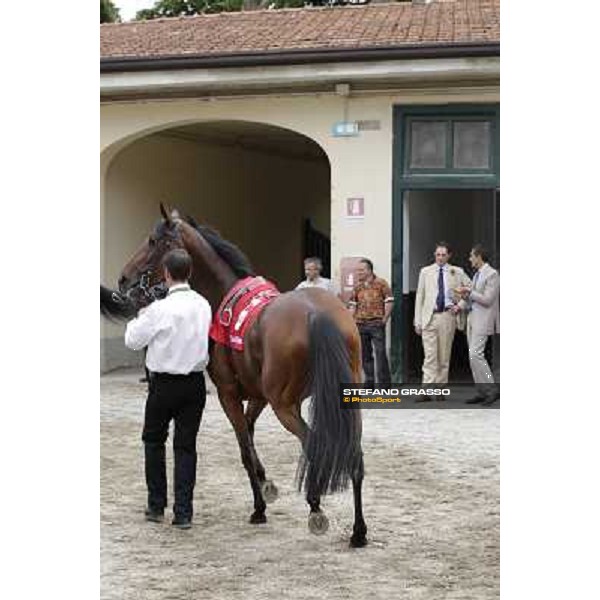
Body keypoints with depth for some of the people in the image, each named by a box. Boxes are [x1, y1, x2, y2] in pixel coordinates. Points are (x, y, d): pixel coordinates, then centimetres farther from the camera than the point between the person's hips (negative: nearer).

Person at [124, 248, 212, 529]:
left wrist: (139, 318, 13)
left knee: (153, 441, 16)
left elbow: (133, 340, -8)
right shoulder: (203, 305, -1)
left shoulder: (160, 309, -17)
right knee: (186, 446, 8)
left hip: (164, 384, -4)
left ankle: (157, 506, 19)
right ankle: (183, 512, 6)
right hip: (195, 382, 4)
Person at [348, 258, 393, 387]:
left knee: (380, 352, -8)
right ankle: (369, 381, 15)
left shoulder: (381, 283, -1)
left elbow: (389, 301, -3)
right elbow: (353, 304, 16)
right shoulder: (357, 287, 13)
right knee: (365, 354, 7)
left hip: (376, 324, -5)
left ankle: (384, 382, -3)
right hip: (360, 324, 5)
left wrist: (385, 318, -8)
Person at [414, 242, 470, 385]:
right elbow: (419, 297, 8)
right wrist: (417, 322, 3)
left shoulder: (457, 272, 8)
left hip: (448, 316, 1)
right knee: (430, 357, -9)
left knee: (444, 357, 5)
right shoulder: (425, 272, 8)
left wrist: (460, 305, 0)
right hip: (429, 317, -1)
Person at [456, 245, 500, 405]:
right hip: (472, 318, 9)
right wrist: (465, 296, 5)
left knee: (475, 354, -17)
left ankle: (491, 390, -12)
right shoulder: (477, 275, 17)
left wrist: (469, 292, -12)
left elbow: (487, 300, -17)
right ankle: (482, 393, 10)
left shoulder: (492, 274, -11)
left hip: (483, 320, -9)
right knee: (473, 356, 7)